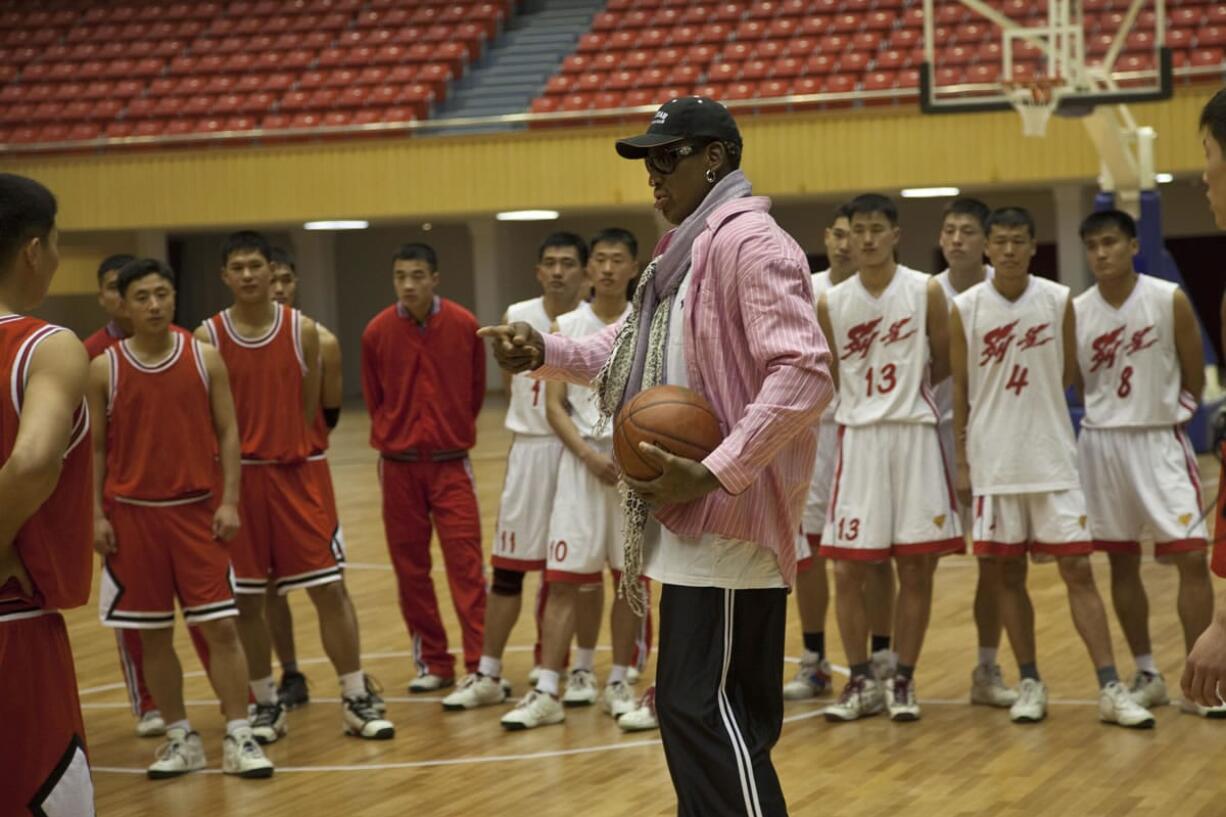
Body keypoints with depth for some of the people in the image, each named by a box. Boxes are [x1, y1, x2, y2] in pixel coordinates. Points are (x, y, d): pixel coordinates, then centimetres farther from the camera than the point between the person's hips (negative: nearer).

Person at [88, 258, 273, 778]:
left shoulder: (205, 358, 1)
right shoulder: (104, 370, 0)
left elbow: (227, 433, 2)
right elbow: (96, 448, 4)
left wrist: (229, 501, -6)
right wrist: (97, 515, -3)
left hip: (197, 508, 0)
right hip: (132, 514, 0)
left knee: (221, 626, -3)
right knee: (153, 633, 6)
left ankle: (238, 737, 2)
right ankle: (180, 738, 17)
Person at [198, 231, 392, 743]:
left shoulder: (302, 330, 0)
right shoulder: (208, 338, -3)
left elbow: (309, 406, 8)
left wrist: (285, 449, 6)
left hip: (294, 473, 1)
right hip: (237, 475, 0)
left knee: (328, 587, -1)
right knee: (245, 599, 5)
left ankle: (356, 700, 7)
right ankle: (267, 706, 18)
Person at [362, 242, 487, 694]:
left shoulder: (463, 325, -5)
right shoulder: (377, 332, -4)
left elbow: (476, 388, 8)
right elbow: (374, 398, 10)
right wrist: (394, 438, 11)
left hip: (450, 462, -1)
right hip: (399, 465, 1)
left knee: (465, 564, -6)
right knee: (410, 568, 5)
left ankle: (480, 664, -5)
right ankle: (433, 664, 16)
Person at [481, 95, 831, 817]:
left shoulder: (750, 242, -15)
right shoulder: (686, 253, 17)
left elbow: (804, 373, -24)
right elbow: (628, 352, 25)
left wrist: (714, 474, -27)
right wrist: (545, 351, 6)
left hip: (729, 522, -10)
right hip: (696, 524, 10)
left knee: (703, 706, -11)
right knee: (695, 707, 14)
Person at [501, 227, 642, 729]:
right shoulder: (566, 327, 3)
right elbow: (554, 405, 1)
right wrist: (589, 455, -13)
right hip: (582, 459, 0)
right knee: (564, 578, -3)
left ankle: (618, 683, 17)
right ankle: (547, 693, -3)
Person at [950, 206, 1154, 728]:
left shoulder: (1058, 301, -2)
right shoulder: (965, 308, -2)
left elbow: (1067, 376, 10)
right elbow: (960, 388, 3)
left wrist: (1036, 411, 8)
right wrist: (961, 460, 3)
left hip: (1052, 460, 0)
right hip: (993, 464, 0)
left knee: (1078, 570, -3)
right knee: (1009, 574, 6)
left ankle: (1110, 689, -4)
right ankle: (1030, 683, 17)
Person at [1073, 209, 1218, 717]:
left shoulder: (1169, 300, -7)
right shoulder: (1075, 312, -2)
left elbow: (1195, 377, 1)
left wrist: (1169, 412, 4)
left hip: (1159, 441, -2)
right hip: (1101, 444, 2)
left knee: (1191, 557, -8)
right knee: (1122, 563, 8)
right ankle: (1147, 675, 19)